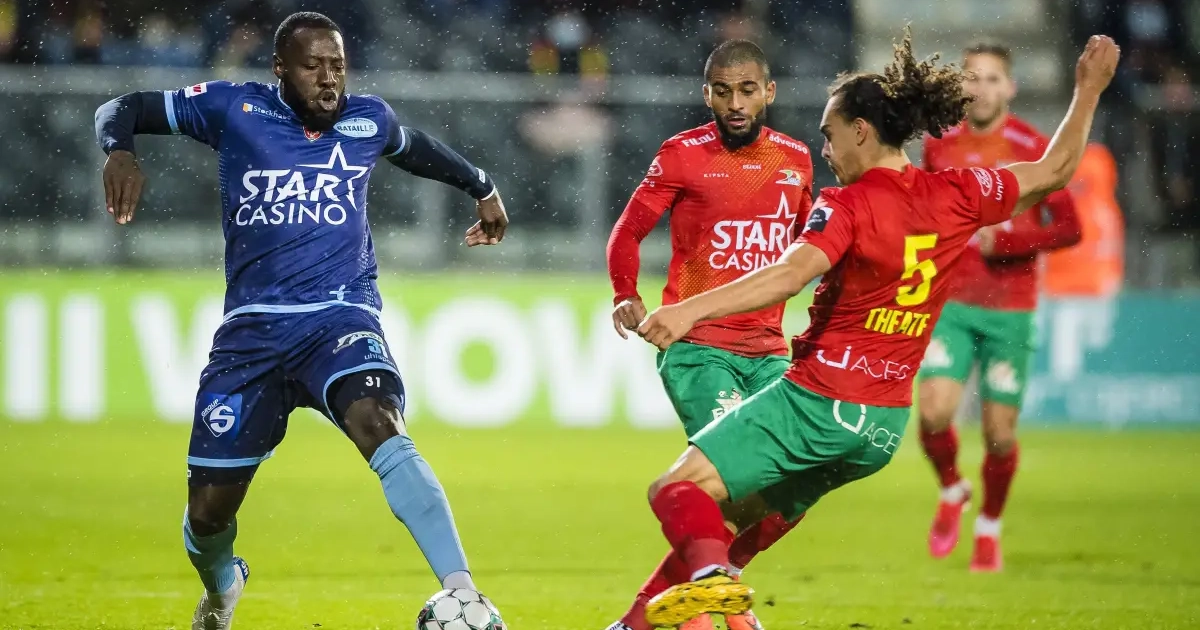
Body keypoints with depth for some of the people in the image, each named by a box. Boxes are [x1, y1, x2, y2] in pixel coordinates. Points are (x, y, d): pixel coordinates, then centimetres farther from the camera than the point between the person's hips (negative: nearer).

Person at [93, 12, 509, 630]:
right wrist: (119, 152, -18)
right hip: (252, 329, 1)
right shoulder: (234, 109, 1)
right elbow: (121, 109, 5)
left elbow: (417, 147, 32)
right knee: (209, 508, 3)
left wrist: (483, 188, 45)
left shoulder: (367, 119, 8)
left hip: (340, 318, -1)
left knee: (379, 426, -34)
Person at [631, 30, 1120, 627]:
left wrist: (689, 310, -39)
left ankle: (711, 575, -43)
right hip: (886, 424, 8)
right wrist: (1089, 90, 28)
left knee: (677, 490, -14)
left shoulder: (847, 207, -12)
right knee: (739, 509, 20)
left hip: (817, 399, -8)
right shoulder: (956, 196, 5)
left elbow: (790, 274, -29)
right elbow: (1055, 172, 17)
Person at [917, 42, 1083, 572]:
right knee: (934, 413, -16)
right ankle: (951, 490, 16)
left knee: (1000, 432, 0)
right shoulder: (940, 144, 5)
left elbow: (1069, 228, -6)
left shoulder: (1032, 149, -5)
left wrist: (1008, 241, -19)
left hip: (1009, 309, -2)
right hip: (951, 304, 2)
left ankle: (989, 525, 26)